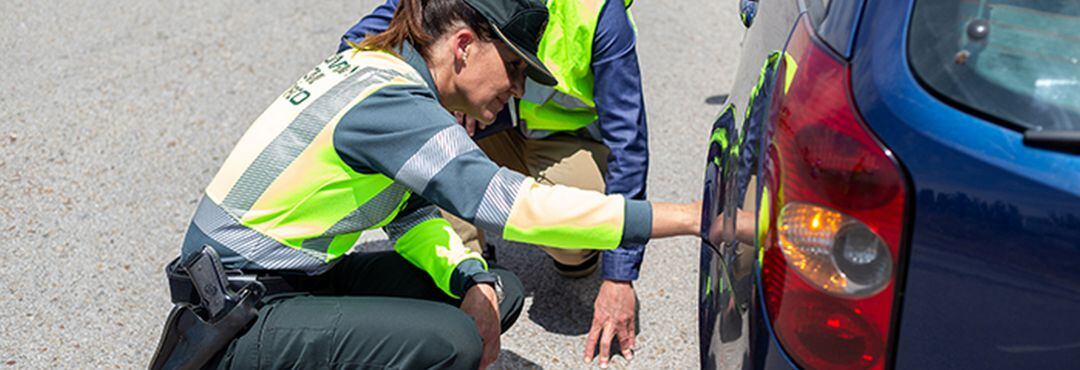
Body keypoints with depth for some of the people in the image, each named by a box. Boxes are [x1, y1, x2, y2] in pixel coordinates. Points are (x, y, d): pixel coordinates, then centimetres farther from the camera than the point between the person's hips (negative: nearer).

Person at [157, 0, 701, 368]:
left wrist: (475, 282, -9)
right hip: (237, 325, -9)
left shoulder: (378, 69, 4)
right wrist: (689, 217, -30)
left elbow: (413, 215, 9)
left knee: (497, 292, 4)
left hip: (298, 281, 9)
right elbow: (511, 204, -33)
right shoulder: (387, 103, -25)